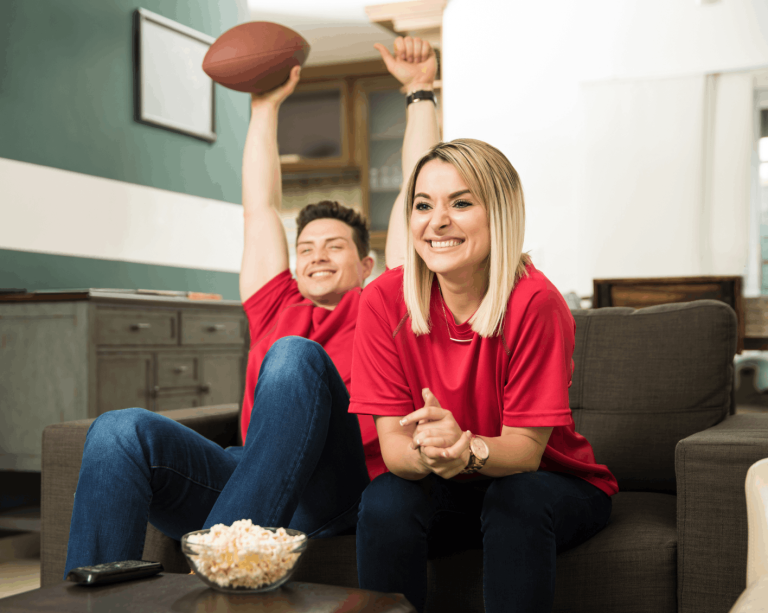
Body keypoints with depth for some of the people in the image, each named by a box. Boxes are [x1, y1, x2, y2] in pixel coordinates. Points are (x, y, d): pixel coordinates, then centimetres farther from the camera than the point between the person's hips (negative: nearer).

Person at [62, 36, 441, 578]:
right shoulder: (278, 310, 33)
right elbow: (260, 206, 38)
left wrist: (419, 90, 30)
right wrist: (266, 107, 45)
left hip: (334, 492, -3)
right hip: (241, 473, 3)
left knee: (296, 353, -31)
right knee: (121, 429, -23)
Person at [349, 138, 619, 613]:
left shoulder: (534, 302, -24)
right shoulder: (385, 300, -15)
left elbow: (526, 447, -21)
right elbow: (392, 442, -17)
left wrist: (467, 449, -43)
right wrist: (425, 454, -40)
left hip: (547, 485, -2)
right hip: (448, 491, 2)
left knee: (516, 498, -33)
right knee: (385, 501, -27)